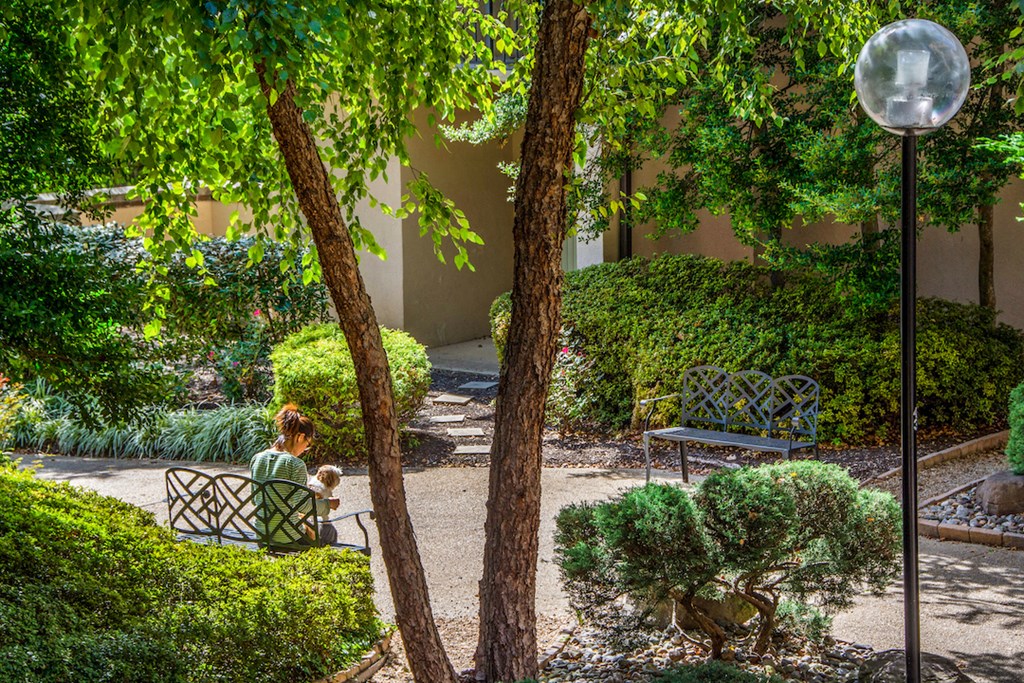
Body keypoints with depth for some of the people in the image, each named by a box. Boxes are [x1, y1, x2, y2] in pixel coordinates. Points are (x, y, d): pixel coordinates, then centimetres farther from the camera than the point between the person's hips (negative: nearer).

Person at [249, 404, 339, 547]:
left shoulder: (257, 459, 2)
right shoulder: (296, 464, -18)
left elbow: (255, 499, 11)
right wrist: (327, 503, 0)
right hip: (287, 537, -7)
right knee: (330, 532, 20)